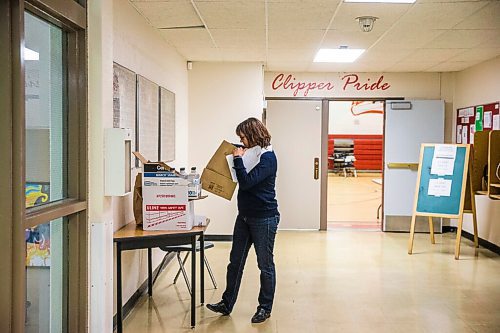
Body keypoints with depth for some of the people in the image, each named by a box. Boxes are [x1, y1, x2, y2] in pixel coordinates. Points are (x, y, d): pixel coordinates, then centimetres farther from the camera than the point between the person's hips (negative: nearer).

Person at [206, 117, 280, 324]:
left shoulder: (267, 157, -15)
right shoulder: (250, 154, 10)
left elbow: (247, 182, -24)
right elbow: (242, 181, 18)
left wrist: (238, 159, -15)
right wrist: (238, 159, 4)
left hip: (264, 218, -9)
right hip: (244, 216, 9)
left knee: (265, 264, 6)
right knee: (235, 261, 11)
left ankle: (265, 307, 19)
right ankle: (227, 304, 21)